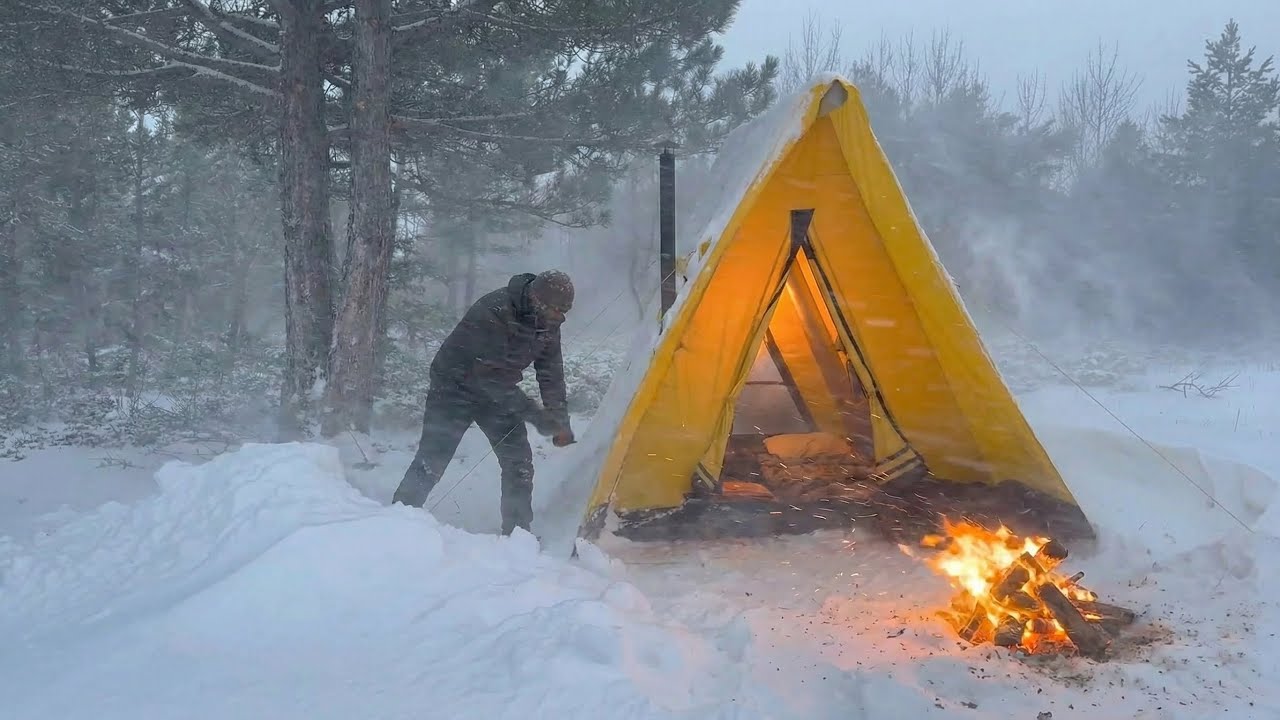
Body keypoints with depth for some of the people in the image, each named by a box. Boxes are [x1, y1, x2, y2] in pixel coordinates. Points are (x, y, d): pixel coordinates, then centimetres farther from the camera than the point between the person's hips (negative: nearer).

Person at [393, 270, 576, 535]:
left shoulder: (547, 323, -11)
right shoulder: (492, 313, -34)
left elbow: (551, 374, -2)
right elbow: (492, 376, -34)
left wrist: (560, 422, -8)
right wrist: (534, 414, -34)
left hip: (496, 392, 6)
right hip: (455, 386, -6)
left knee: (519, 462, -2)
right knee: (432, 460, -9)